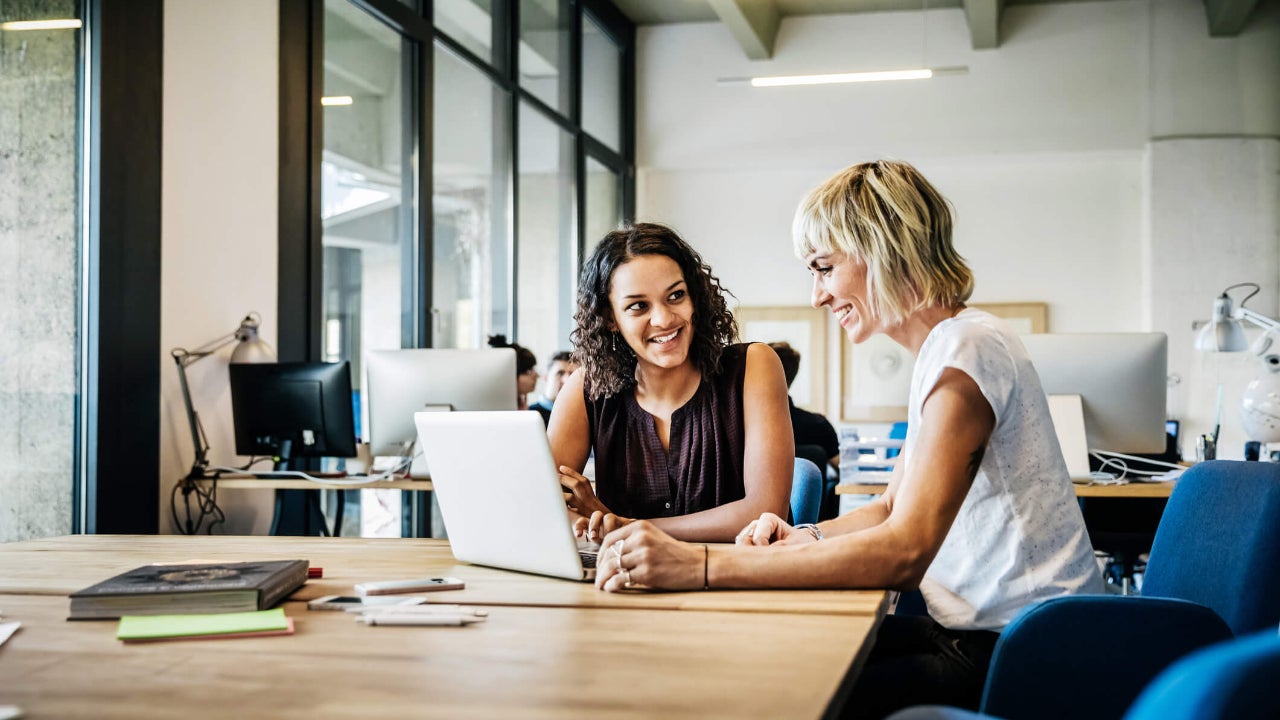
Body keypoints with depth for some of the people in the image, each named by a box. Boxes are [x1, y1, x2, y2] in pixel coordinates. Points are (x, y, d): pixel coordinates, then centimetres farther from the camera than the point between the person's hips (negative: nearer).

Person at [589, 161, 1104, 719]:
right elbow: (893, 509, 20)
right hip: (982, 633, 9)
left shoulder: (966, 349, -19)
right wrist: (804, 537, -1)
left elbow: (903, 552, -29)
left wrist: (700, 566, -32)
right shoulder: (944, 349, 14)